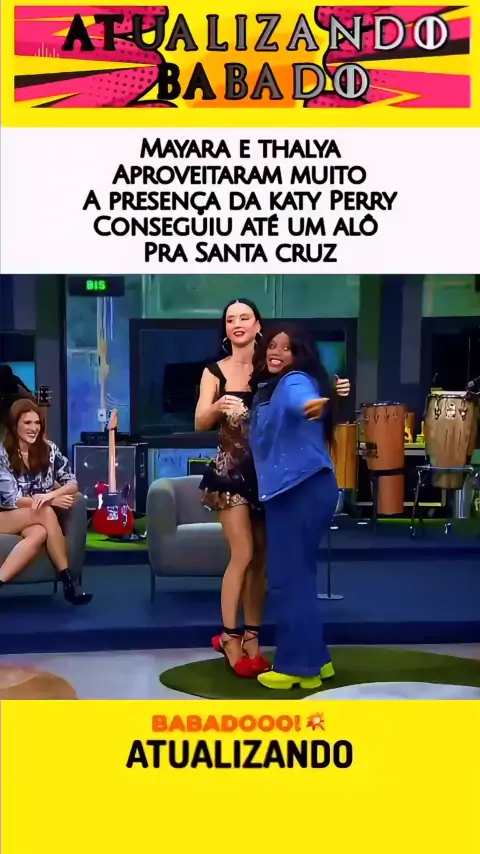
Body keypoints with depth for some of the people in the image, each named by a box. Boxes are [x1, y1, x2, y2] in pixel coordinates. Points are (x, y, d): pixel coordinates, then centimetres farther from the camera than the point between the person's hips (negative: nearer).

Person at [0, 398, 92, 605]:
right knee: (46, 513, -34)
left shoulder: (49, 450, 4)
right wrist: (52, 501, -22)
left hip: (35, 520, 3)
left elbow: (73, 483, -1)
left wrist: (50, 495, -24)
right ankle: (67, 580, -31)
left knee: (40, 533, -36)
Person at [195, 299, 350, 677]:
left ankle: (251, 637, 17)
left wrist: (333, 391, -16)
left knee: (262, 556, 7)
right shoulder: (215, 371, -1)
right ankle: (229, 637, 5)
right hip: (232, 470, -2)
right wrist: (218, 407, -30)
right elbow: (200, 423, -9)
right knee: (243, 554, -8)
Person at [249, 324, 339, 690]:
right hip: (290, 490, 11)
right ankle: (314, 658, 25)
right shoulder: (271, 388, 19)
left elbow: (302, 399, -38)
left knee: (290, 577, -6)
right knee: (294, 576, 16)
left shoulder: (295, 381, -11)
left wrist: (313, 406, -59)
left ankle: (299, 666, 3)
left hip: (303, 490, -11)